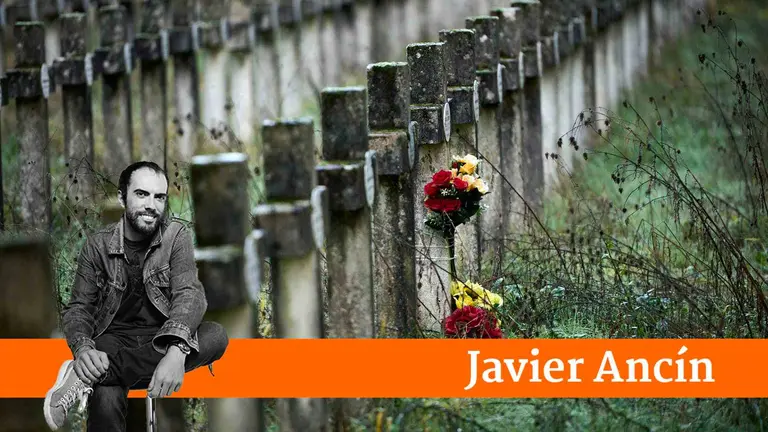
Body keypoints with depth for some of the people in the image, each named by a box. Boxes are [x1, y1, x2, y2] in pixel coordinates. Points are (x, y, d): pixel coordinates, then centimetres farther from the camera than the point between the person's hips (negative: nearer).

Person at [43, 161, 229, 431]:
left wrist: (176, 351, -37)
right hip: (115, 340, -4)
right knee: (106, 400, -41)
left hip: (162, 338, 4)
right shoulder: (98, 246, -1)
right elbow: (78, 308, -1)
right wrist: (83, 348, -27)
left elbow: (189, 293, -16)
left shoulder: (177, 236, -2)